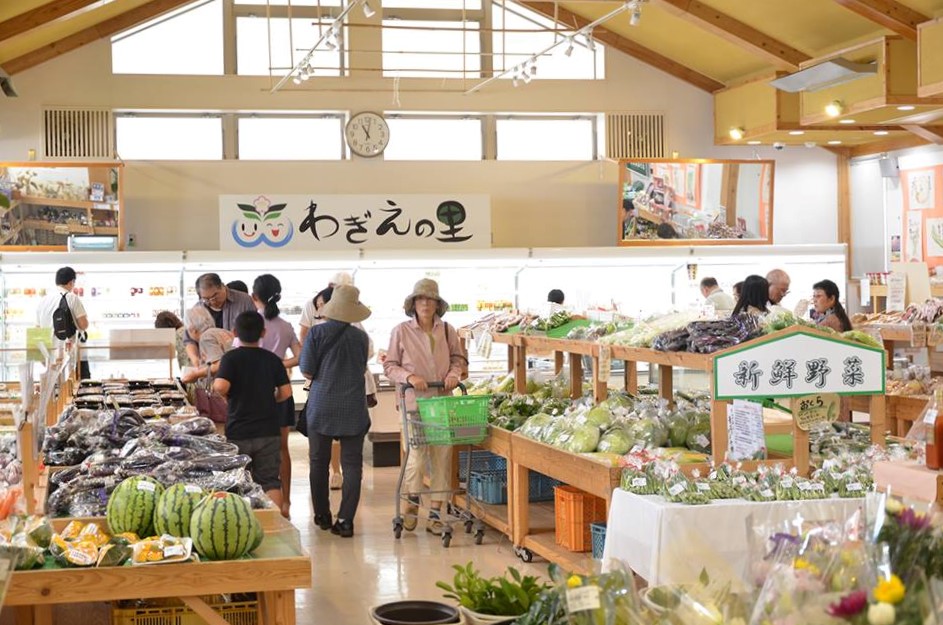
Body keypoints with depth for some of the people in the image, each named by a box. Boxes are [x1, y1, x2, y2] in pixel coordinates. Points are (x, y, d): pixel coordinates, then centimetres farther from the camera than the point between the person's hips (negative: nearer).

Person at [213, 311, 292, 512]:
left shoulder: (231, 358, -8)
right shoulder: (272, 359, 1)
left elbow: (220, 386, -24)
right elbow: (286, 392, -1)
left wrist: (228, 396, -3)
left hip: (238, 433, -2)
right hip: (269, 431, 2)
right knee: (270, 481, 7)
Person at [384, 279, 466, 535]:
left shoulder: (447, 331, 7)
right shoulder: (401, 331, 0)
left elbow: (458, 358, 17)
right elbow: (390, 366, 3)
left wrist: (454, 374, -3)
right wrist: (409, 376, -14)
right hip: (414, 400, -3)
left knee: (442, 455, 2)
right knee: (417, 454, -7)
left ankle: (435, 514, 11)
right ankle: (412, 501, 23)